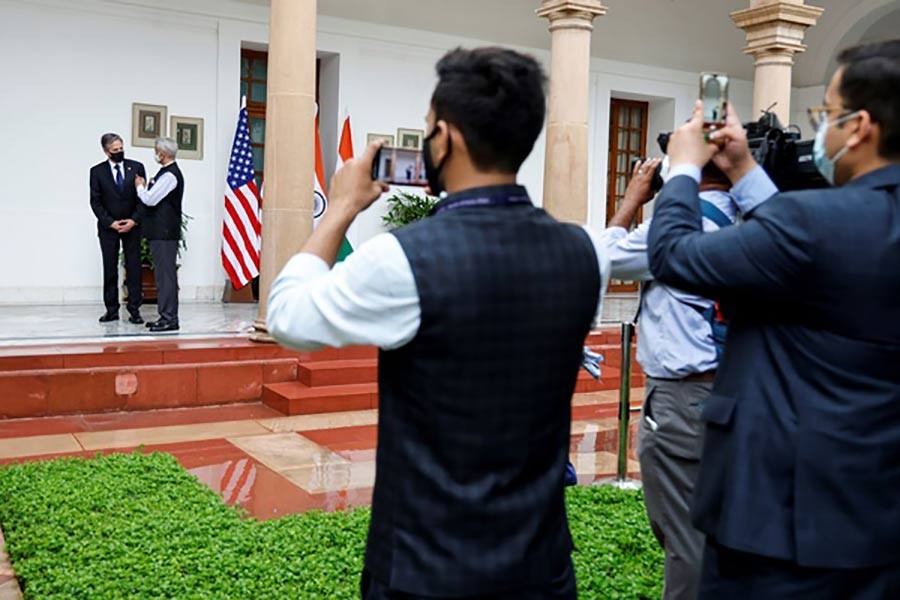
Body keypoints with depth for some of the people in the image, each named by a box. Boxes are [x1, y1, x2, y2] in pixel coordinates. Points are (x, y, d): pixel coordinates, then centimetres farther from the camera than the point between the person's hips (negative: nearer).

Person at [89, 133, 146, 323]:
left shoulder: (136, 167, 2)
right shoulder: (97, 171, 1)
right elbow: (95, 202, 0)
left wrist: (134, 220, -10)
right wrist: (110, 222, -10)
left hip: (132, 226, 0)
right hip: (108, 227, 0)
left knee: (134, 268, -1)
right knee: (110, 270, 3)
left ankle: (134, 310, 2)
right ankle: (112, 309, 9)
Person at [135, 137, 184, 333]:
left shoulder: (170, 175, -14)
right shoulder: (168, 172, 18)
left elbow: (150, 200, -17)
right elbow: (154, 198, 23)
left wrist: (140, 186, -1)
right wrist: (145, 187, 11)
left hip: (164, 233, -10)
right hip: (161, 231, 10)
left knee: (166, 274, -9)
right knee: (163, 274, 12)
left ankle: (169, 318, -7)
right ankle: (166, 316, 17)